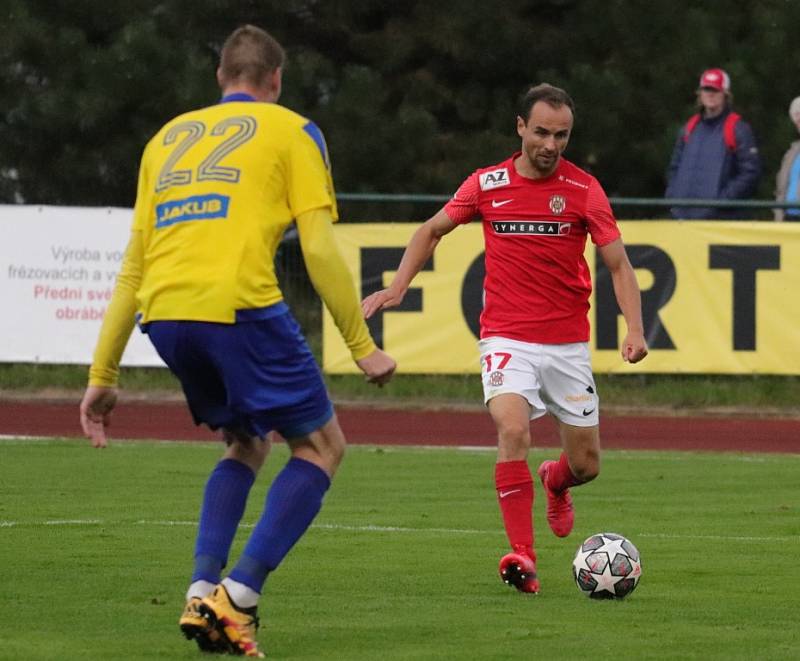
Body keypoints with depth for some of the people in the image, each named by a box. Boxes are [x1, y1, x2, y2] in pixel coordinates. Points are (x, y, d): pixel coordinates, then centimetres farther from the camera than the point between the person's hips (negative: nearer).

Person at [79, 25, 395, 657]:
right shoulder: (291, 131, 11)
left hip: (163, 314, 6)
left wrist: (103, 375, 24)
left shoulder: (169, 137, 25)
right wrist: (364, 348, 3)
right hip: (238, 304, -6)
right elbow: (320, 250, 0)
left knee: (248, 442, 26)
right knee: (321, 445, 8)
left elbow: (133, 266, 23)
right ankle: (237, 598, -8)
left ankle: (203, 593, 8)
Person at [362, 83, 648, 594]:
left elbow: (618, 265, -4)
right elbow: (433, 230, 14)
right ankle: (524, 558, -26)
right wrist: (397, 288, 2)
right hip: (507, 337, -1)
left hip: (568, 345, 1)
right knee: (513, 431, -27)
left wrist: (635, 329, -19)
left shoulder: (584, 190, -3)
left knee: (586, 465, 8)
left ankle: (556, 482, 47)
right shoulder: (487, 184, -1)